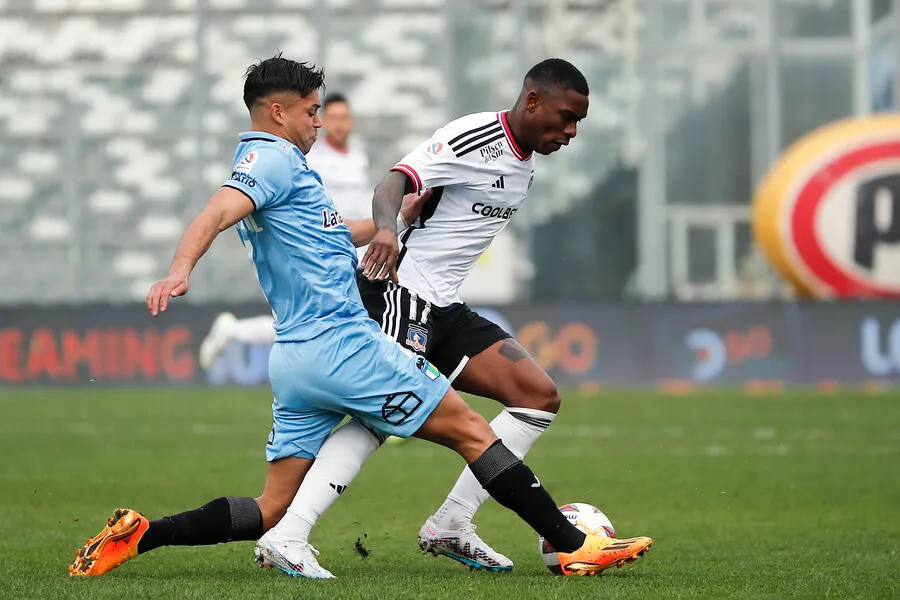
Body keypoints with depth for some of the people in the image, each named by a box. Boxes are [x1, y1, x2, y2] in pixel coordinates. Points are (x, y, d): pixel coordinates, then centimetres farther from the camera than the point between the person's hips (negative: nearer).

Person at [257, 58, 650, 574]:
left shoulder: (525, 168, 16)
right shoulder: (473, 139, -13)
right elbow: (393, 185, -25)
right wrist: (386, 229, -44)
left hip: (446, 308, 9)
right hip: (403, 293, -9)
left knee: (541, 397, 2)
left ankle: (450, 526, -2)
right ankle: (287, 534, -27)